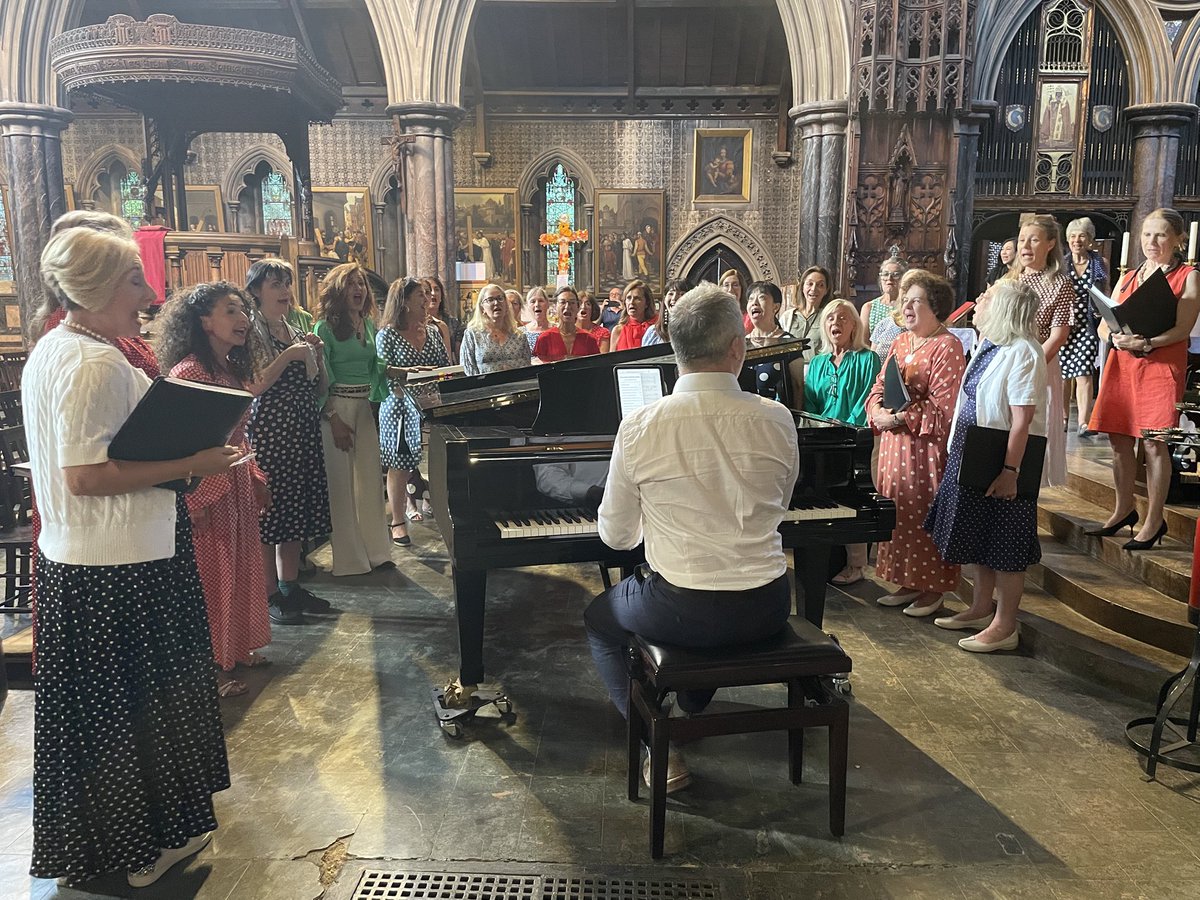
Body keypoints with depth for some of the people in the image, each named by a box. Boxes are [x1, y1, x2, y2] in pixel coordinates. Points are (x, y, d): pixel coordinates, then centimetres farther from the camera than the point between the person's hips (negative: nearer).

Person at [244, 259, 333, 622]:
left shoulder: (297, 333, 15)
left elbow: (320, 389, 15)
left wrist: (318, 354, -1)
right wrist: (288, 357, -19)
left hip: (303, 431, 7)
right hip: (268, 432, -7)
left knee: (296, 511, 12)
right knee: (268, 511, -3)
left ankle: (290, 586, 23)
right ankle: (270, 596, 7)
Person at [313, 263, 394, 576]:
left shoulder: (369, 325, 11)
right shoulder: (326, 327, -7)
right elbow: (321, 380, -10)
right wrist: (334, 420, -15)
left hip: (365, 406, 6)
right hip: (337, 408, -6)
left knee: (370, 478, 9)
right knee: (341, 482, 0)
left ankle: (376, 550, 20)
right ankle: (350, 559, 10)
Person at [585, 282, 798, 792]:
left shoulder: (640, 427, -14)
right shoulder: (776, 420, -9)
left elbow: (616, 535, -2)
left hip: (681, 613, -3)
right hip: (766, 611, 4)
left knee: (599, 620, 27)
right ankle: (693, 708, 51)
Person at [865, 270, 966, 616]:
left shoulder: (946, 346, -11)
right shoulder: (900, 343, 14)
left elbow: (943, 406, -18)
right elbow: (878, 388, 12)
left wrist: (900, 419, -19)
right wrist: (878, 413, -8)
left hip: (928, 446, -7)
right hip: (895, 444, 8)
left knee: (927, 517, 1)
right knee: (900, 514, 12)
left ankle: (933, 589, 14)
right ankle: (909, 583, 24)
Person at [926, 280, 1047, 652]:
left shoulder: (1022, 352, -18)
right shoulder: (987, 345, 10)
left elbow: (1022, 419, -22)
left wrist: (1009, 470, -25)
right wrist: (958, 452, 17)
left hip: (1002, 464, -9)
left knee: (1005, 545, 2)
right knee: (979, 537, 18)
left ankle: (1004, 626, 13)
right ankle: (981, 608, 33)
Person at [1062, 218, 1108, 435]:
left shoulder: (1100, 264, 7)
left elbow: (1106, 295, 15)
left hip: (1088, 325, -1)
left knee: (1084, 373, -11)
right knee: (1063, 374, 5)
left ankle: (1083, 422, -14)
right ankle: (1063, 416, 21)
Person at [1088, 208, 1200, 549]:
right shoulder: (1128, 277, 17)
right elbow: (1103, 326, 11)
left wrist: (1145, 342, -23)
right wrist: (1116, 338, -10)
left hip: (1162, 366, -5)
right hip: (1121, 364, 5)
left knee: (1153, 442, -6)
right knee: (1118, 438, 7)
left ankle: (1154, 521, 3)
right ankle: (1124, 510, 22)